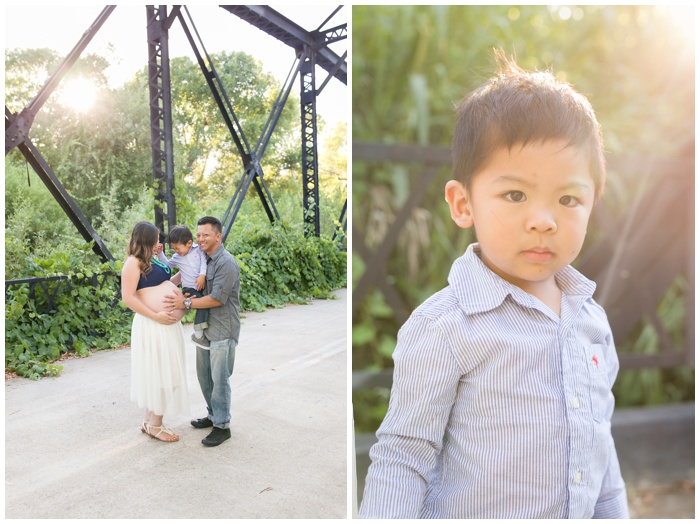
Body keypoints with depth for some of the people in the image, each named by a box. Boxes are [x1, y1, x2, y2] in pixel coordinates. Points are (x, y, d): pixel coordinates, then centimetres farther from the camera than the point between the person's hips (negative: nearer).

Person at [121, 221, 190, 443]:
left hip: (169, 325, 9)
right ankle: (155, 425, 15)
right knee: (158, 373, 0)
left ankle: (150, 420, 28)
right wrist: (156, 316, -20)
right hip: (153, 327, -9)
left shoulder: (150, 260, 16)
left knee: (164, 373, 15)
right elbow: (128, 298, -18)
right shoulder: (133, 262, -11)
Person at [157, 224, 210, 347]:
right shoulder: (176, 257, 10)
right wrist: (160, 253, 15)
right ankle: (198, 334, -18)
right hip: (189, 289, -2)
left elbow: (204, 262, -7)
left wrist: (202, 275, -20)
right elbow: (167, 265, 27)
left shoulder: (198, 250, 2)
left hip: (202, 286, 2)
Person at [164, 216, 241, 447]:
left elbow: (217, 298, -22)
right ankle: (213, 415, 34)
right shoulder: (202, 259, 9)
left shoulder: (226, 263, -18)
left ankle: (222, 426, 12)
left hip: (223, 330, -9)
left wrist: (186, 303, -18)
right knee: (204, 374, 17)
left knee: (219, 378, -1)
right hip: (205, 327, 9)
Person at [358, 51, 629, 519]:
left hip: (582, 513, 6)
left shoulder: (593, 319, -1)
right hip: (470, 513, -5)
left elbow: (599, 442, 11)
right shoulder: (443, 328, -23)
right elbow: (403, 455, -17)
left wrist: (615, 513, 14)